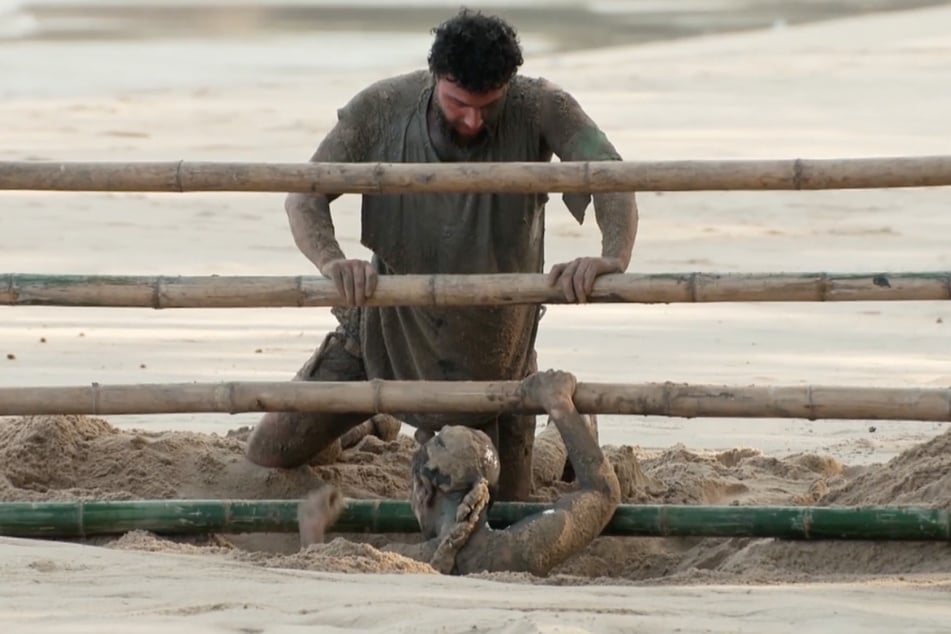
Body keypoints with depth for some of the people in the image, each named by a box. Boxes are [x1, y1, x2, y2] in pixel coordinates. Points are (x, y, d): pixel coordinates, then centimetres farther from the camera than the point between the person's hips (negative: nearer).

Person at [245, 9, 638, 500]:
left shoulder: (539, 109, -25)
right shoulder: (382, 109, -21)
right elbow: (305, 197, -19)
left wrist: (613, 257, -60)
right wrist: (332, 262, -42)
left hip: (486, 349, -1)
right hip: (387, 328, 1)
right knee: (269, 454, 7)